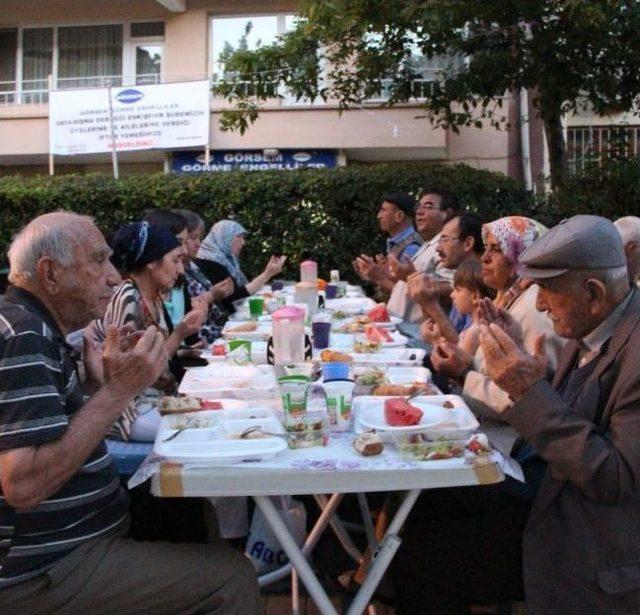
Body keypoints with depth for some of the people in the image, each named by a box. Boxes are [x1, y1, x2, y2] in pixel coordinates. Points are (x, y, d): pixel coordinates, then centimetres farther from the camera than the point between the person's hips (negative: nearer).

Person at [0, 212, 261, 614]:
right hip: (45, 571, -10)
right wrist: (119, 390, -24)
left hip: (67, 544, 10)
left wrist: (111, 382, 1)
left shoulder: (35, 329, 12)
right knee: (233, 577, -13)